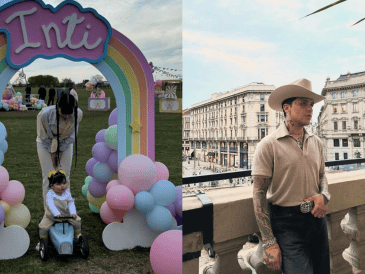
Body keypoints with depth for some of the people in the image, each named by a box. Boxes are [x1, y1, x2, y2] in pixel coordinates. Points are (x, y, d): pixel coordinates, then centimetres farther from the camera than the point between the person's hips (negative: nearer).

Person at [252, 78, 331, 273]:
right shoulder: (268, 145, -12)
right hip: (287, 223, -6)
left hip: (316, 218, 6)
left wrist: (323, 195, -4)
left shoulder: (316, 142, 7)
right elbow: (259, 194, -13)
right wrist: (269, 242, -17)